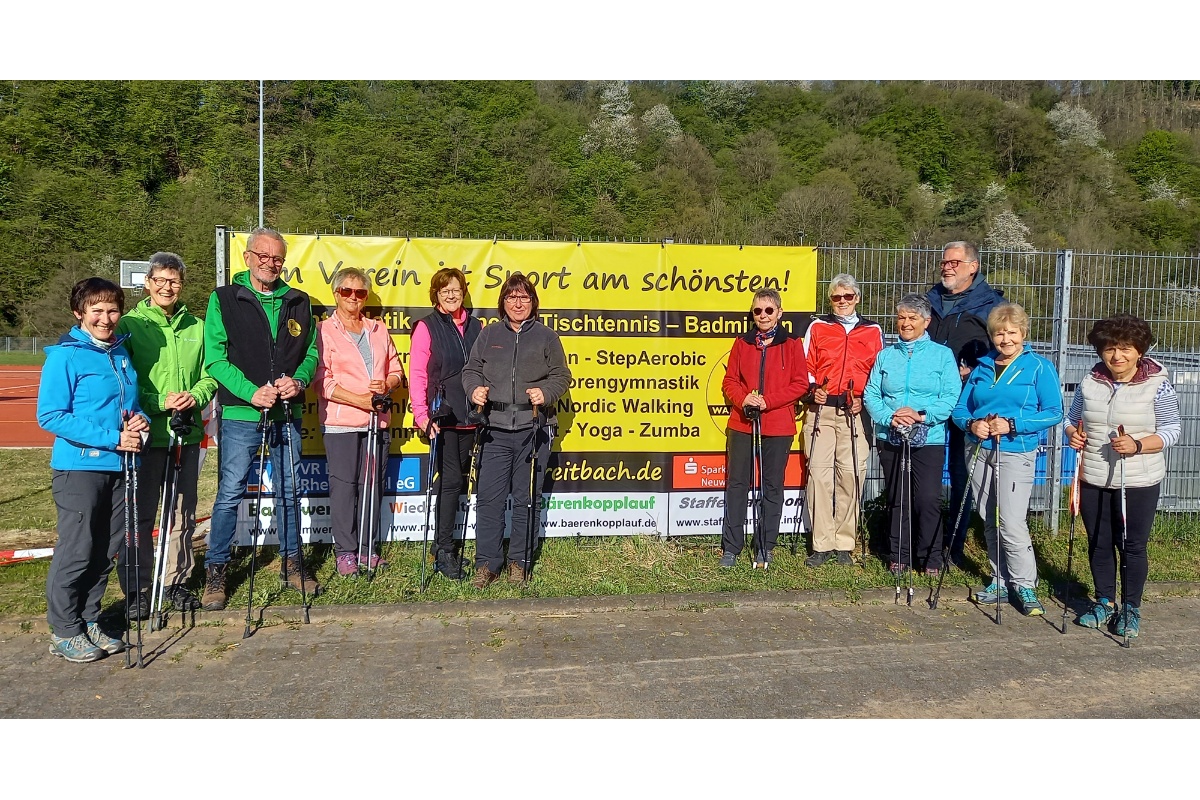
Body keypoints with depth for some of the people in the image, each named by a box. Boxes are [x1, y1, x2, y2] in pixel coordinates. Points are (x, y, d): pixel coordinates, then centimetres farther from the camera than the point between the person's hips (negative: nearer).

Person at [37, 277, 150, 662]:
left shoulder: (121, 352, 11)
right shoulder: (64, 355, -9)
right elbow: (50, 416, -14)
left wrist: (140, 419, -3)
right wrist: (112, 438, -19)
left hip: (119, 467, 6)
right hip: (79, 468, -6)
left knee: (106, 551, 12)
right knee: (75, 551, -1)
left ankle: (89, 622, 25)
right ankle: (65, 632, 13)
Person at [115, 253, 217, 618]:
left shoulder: (196, 327, 9)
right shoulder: (130, 324, -1)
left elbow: (210, 375, 9)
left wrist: (195, 396, -11)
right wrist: (159, 403, -16)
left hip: (188, 434, 4)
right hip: (146, 434, -3)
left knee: (183, 514, 12)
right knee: (141, 515, 2)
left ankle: (177, 581, 24)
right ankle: (137, 589, 13)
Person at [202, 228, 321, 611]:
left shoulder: (298, 302, 10)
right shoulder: (224, 299, -1)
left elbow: (311, 351, 12)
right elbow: (215, 357, -7)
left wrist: (299, 380, -9)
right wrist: (251, 392, -19)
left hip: (287, 413, 4)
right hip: (240, 413, -3)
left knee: (288, 491, 13)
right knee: (230, 492, -1)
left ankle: (291, 562, 26)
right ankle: (216, 570, 12)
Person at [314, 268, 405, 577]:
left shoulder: (379, 330, 15)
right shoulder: (324, 331, 0)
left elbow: (396, 371, 18)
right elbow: (321, 380, -8)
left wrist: (386, 385, -5)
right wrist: (360, 400, -16)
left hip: (377, 421, 4)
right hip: (340, 423, -4)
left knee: (372, 484, 7)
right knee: (344, 484, -2)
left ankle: (368, 548, 17)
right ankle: (345, 551, 7)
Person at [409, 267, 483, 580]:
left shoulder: (476, 327, 11)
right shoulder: (427, 327, -1)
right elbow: (417, 375, -6)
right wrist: (422, 414, -15)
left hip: (470, 416, 4)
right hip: (443, 416, -4)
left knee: (456, 481, 9)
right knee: (451, 480, -6)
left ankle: (446, 545, 19)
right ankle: (444, 551, 2)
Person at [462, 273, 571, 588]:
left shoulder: (546, 336, 8)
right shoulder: (489, 334, 13)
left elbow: (562, 376, 7)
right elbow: (471, 369, 13)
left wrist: (545, 393, -12)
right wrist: (474, 388, -8)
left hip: (533, 429, -1)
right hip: (495, 429, 1)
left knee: (526, 499, 5)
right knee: (489, 497, -2)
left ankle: (519, 562, 16)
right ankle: (487, 563, 8)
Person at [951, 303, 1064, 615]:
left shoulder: (1039, 367, -2)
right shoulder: (981, 368, 11)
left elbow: (1054, 413, -9)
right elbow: (960, 409, 11)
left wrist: (1012, 425, -18)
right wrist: (971, 424, -11)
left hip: (1016, 453, -5)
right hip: (980, 450, 5)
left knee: (1011, 523, -12)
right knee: (990, 521, 11)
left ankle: (1026, 586, 1)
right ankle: (1000, 581, 22)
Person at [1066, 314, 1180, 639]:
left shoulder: (1158, 385, -8)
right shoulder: (1089, 383, 2)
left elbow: (1171, 430, -7)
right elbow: (1072, 419, 15)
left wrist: (1138, 445, -23)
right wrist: (1073, 433, -7)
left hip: (1139, 483, -3)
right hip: (1093, 479, 4)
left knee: (1132, 546, 7)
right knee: (1099, 543, 13)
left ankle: (1131, 609, 23)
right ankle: (1105, 602, 30)